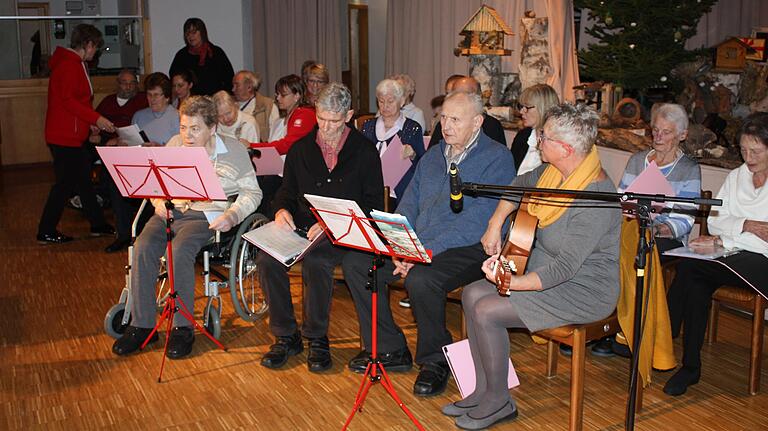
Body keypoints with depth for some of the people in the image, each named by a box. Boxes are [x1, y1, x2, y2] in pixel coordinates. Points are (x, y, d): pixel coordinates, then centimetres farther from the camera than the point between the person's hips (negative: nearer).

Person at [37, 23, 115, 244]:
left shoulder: (75, 64, 18)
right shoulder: (69, 65, -16)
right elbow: (68, 100, -23)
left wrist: (90, 122, 16)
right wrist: (96, 118, -21)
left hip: (72, 135, 11)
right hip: (65, 137, -11)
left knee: (83, 179, 15)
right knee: (66, 183, -4)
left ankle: (98, 225, 23)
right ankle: (46, 232, 4)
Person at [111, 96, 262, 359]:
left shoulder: (234, 151, 1)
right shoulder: (175, 144, 12)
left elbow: (252, 193, 1)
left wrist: (232, 215, -16)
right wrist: (158, 201, 0)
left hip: (207, 216, -4)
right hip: (170, 211, 5)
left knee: (180, 250, -32)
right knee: (143, 247, -24)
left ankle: (183, 328, -19)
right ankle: (141, 325, -15)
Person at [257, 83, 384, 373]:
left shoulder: (364, 151, 4)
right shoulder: (301, 149, 16)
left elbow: (373, 204, -2)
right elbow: (287, 191, 19)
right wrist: (282, 210, -7)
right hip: (300, 227, 4)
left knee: (316, 261, -35)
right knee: (266, 259, -25)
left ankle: (317, 338, -13)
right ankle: (286, 336, -8)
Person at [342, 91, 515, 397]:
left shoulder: (497, 158, -6)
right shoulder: (433, 156, 18)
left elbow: (479, 218, -18)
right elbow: (409, 203, 14)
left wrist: (429, 250, -24)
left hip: (467, 249, -7)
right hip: (417, 245, 8)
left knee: (421, 279, -35)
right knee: (355, 263, -6)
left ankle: (435, 360, -9)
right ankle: (389, 350, 4)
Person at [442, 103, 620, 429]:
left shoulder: (596, 198, -28)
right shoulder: (554, 172, -1)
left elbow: (565, 267, -31)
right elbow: (522, 184, 20)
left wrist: (511, 283, -39)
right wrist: (496, 223, 7)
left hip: (583, 292, -9)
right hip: (545, 271, 9)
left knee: (487, 312, -19)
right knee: (472, 295, -3)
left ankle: (499, 402, 1)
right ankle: (484, 390, 6)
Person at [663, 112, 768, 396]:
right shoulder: (736, 176, 19)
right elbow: (715, 220, 9)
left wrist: (724, 239, -18)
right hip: (732, 257, 5)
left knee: (690, 266, -27)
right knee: (697, 280, -28)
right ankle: (690, 366, -23)